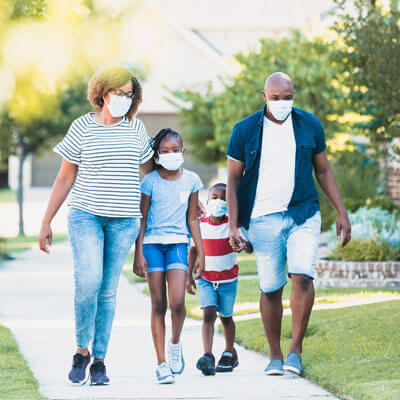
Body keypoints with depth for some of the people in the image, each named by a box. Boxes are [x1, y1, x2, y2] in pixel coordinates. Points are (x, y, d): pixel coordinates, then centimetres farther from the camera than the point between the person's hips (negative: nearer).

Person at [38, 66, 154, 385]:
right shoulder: (82, 127, 1)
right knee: (88, 281, -20)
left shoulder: (136, 129, 7)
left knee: (108, 290, 1)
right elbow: (65, 178, 5)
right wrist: (47, 222, 4)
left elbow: (150, 171, 19)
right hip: (85, 215, -2)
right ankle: (82, 350, -3)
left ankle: (99, 361, 8)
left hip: (124, 220, 2)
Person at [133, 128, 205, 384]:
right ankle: (162, 363, 1)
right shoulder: (150, 181, -1)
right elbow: (142, 219, 3)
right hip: (152, 243, -1)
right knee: (158, 304, -2)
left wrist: (201, 253, 9)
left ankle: (175, 344, 12)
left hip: (178, 243, 1)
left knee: (177, 301, -16)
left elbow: (193, 219, 11)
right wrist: (139, 254, -2)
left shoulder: (191, 180, 5)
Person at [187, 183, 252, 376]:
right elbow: (193, 250, 8)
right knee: (209, 313, -16)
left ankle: (230, 352, 34)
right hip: (206, 278, 0)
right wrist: (189, 276, 7)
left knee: (226, 316, 12)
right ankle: (208, 356, -27)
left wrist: (244, 246, -40)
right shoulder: (200, 225, -3)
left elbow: (249, 248, -16)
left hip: (228, 278, 0)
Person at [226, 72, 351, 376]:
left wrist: (342, 211, 8)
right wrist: (233, 226, -4)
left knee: (302, 276, -18)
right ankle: (275, 356, 15)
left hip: (304, 215, 0)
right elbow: (233, 180, 3)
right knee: (270, 289, 2)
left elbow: (323, 171, 14)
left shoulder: (310, 125, 4)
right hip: (264, 220, 0)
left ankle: (296, 349, -8)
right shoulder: (245, 131, -1)